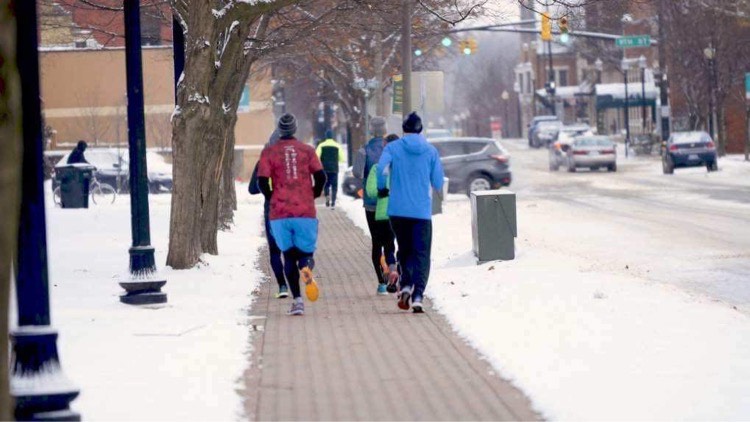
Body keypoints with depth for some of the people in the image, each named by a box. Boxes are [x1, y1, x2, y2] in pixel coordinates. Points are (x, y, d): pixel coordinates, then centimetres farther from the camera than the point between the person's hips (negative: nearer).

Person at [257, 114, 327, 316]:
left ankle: (297, 299, -1)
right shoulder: (307, 150, 6)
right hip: (305, 212, 0)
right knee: (306, 252, 9)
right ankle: (306, 267, -29)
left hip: (279, 214, 0)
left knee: (289, 255, 11)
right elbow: (320, 177, -2)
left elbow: (262, 182, -5)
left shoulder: (269, 152, 3)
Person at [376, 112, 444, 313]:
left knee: (404, 249, 18)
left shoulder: (393, 148, 0)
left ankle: (406, 285, -2)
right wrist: (436, 189, 27)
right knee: (422, 254, 1)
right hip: (422, 211, -1)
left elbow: (381, 168, -17)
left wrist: (382, 189, 0)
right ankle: (418, 295, -15)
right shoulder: (431, 151, 3)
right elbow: (438, 183, 4)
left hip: (398, 210, 1)